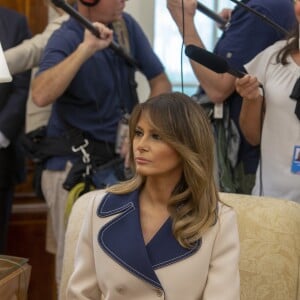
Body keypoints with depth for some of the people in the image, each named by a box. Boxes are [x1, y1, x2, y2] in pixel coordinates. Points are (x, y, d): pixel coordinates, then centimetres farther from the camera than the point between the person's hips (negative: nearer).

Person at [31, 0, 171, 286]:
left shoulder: (126, 26, 3)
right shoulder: (66, 38, -14)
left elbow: (160, 81, 8)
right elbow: (41, 96, -33)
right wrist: (86, 49, -35)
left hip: (118, 158, 5)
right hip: (73, 166, -5)